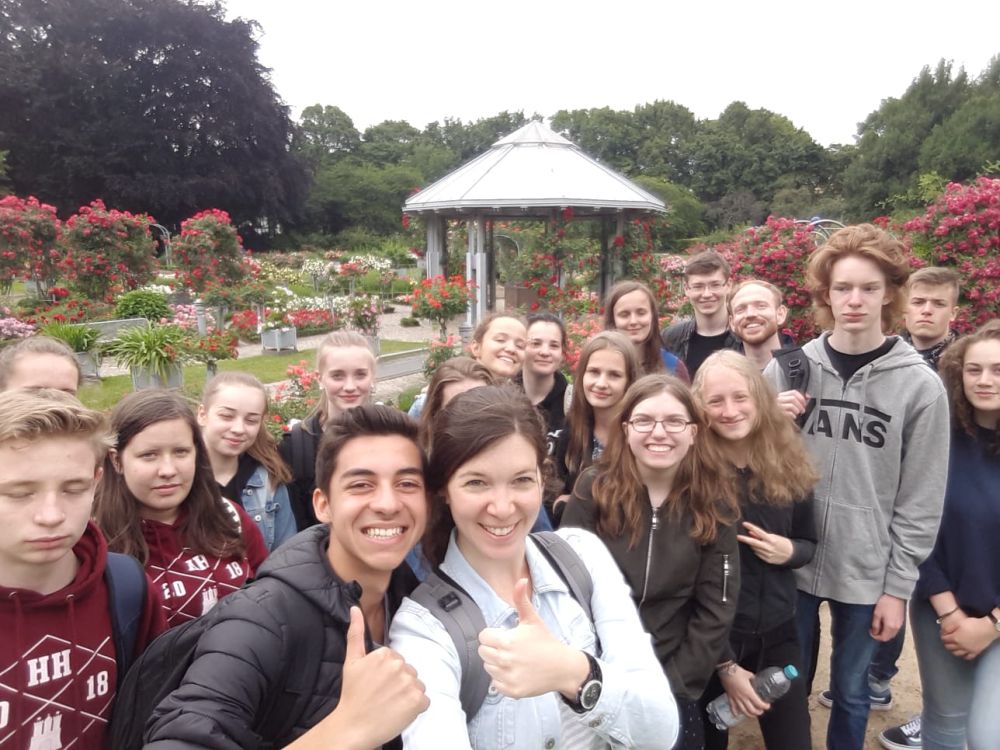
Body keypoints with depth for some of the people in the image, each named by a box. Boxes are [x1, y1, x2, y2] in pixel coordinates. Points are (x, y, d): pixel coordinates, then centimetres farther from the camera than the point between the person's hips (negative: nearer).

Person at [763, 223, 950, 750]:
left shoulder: (920, 385, -7)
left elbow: (920, 501, -5)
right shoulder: (787, 368, -3)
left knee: (850, 690, 17)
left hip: (866, 571, -1)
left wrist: (897, 586, -5)